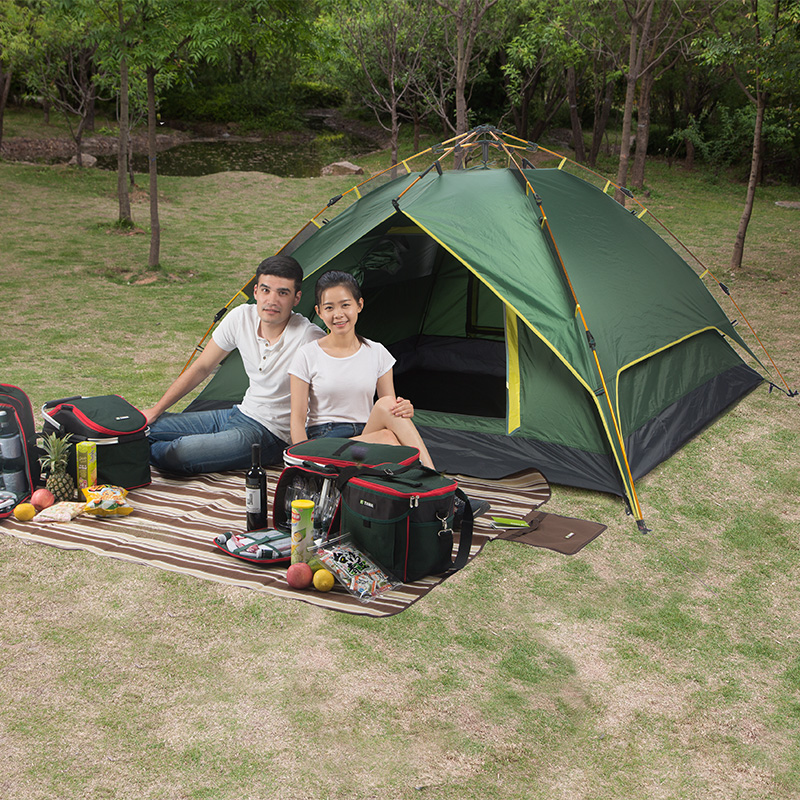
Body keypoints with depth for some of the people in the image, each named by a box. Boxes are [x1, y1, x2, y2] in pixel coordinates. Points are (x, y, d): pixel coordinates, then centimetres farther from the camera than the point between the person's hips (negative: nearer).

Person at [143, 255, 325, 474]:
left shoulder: (309, 337, -24)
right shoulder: (242, 317, -4)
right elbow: (201, 368, 8)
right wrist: (156, 410, 9)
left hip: (271, 434, -6)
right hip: (240, 413, 7)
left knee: (179, 455, -22)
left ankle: (149, 452, 9)